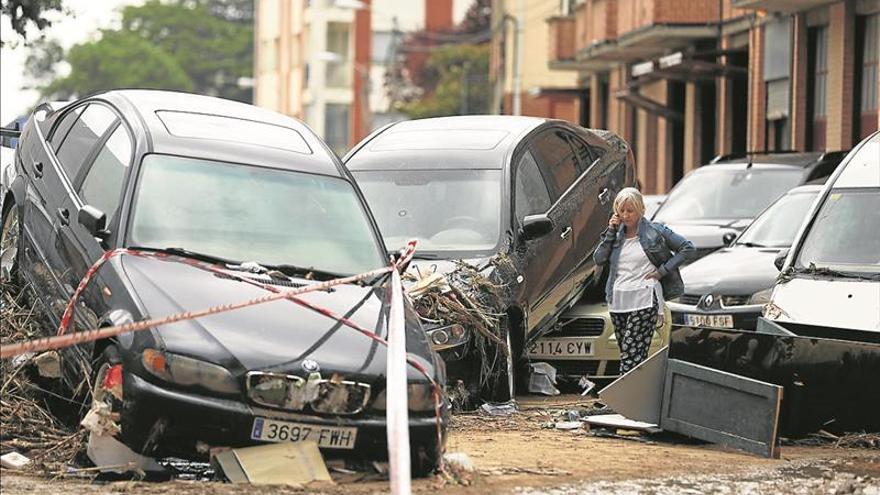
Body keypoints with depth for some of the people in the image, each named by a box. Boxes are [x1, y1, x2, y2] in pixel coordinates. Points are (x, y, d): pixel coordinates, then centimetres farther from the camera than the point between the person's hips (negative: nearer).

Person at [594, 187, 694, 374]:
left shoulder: (655, 231, 0)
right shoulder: (616, 234, 13)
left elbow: (687, 247, 3)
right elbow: (599, 259, 2)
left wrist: (662, 271, -3)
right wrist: (610, 231, -3)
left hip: (644, 302, -6)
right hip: (617, 302, 6)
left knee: (631, 352, -17)